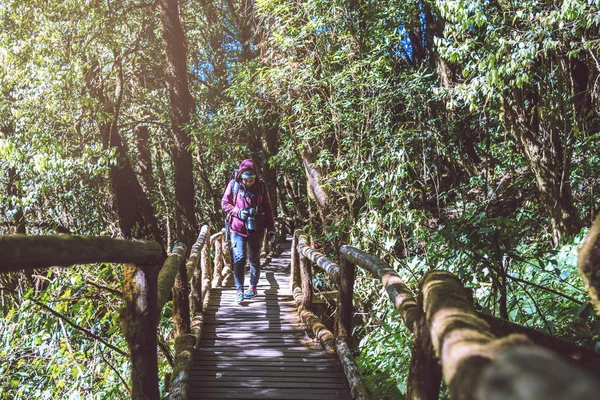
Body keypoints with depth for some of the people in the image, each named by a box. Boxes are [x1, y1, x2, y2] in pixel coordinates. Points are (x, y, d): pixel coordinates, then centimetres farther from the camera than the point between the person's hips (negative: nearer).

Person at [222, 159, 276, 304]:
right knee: (239, 258, -10)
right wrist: (238, 212, -16)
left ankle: (253, 287, 28)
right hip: (237, 229, -1)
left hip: (256, 230, 1)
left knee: (254, 259, 12)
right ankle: (239, 290, -1)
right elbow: (225, 203, 1)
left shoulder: (261, 186, -3)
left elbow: (267, 209, 2)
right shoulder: (233, 185, -6)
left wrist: (271, 229, -1)